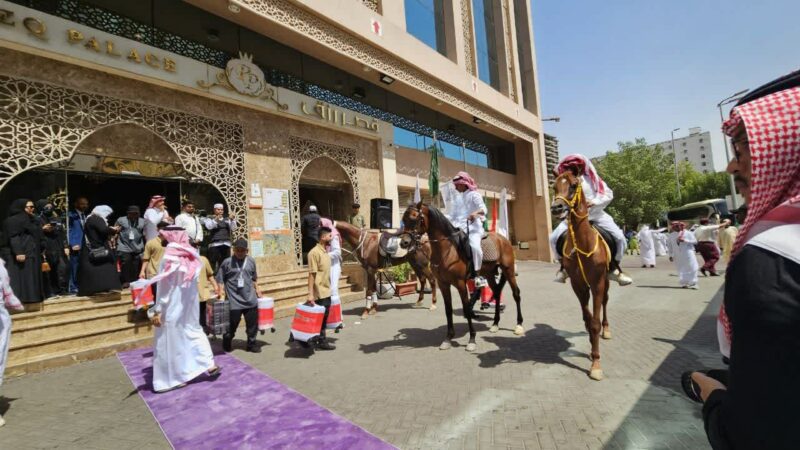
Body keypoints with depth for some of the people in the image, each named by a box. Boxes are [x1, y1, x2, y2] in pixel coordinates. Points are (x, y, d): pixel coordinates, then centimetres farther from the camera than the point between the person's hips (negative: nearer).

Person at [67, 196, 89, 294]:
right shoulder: (71, 215, -1)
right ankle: (73, 288, 3)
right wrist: (73, 244, -13)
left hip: (86, 245, 5)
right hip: (76, 246, -5)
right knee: (75, 267, -3)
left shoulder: (86, 215, 17)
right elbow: (68, 230, -5)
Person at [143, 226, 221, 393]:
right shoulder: (190, 254, 2)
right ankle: (210, 364, 19)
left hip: (173, 308, -6)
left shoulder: (170, 257, -17)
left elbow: (164, 287, -16)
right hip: (189, 305, 6)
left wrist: (157, 310, -12)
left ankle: (174, 378, 18)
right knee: (194, 331, 19)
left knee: (170, 342, 7)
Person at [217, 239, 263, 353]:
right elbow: (220, 280, -1)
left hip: (250, 300, 3)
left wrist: (257, 289, 13)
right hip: (234, 301, -3)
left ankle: (252, 343, 27)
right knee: (232, 324, 7)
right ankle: (227, 343, 34)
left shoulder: (251, 261, 5)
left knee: (252, 323, 10)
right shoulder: (227, 262, -6)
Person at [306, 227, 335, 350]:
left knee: (324, 318, 16)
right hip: (319, 293, -9)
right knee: (319, 318, 3)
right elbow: (311, 274, -20)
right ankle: (321, 341, 15)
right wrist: (310, 294, -22)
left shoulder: (325, 252, 11)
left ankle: (322, 340, 27)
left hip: (326, 292, 9)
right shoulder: (314, 252, -17)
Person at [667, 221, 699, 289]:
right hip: (677, 255, 2)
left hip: (688, 253, -2)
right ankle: (684, 283, 10)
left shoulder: (688, 233, 3)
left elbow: (695, 241, -5)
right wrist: (670, 255, 10)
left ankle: (692, 283, 2)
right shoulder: (671, 235, 10)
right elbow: (670, 246, 13)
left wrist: (685, 240, -18)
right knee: (681, 269, 3)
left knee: (692, 268, -5)